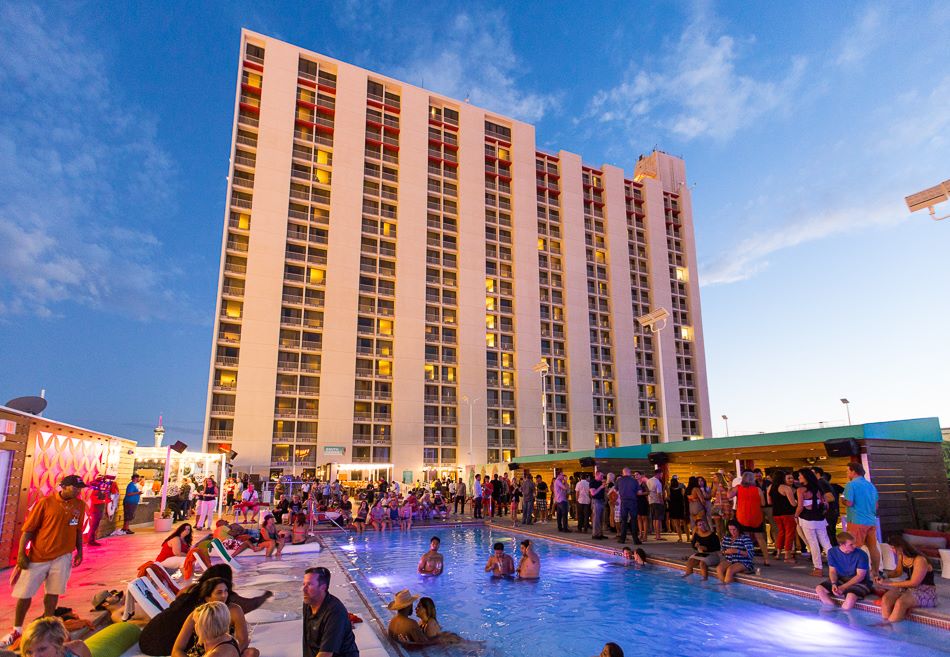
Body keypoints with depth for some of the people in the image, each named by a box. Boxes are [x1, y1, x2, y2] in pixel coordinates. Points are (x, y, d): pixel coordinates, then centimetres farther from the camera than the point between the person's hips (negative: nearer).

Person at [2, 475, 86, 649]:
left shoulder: (80, 505, 1)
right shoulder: (46, 502, -11)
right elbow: (28, 529, -8)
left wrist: (79, 551, 12)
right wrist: (21, 553, -11)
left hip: (62, 556, 2)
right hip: (37, 556, -2)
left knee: (53, 592, 9)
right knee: (25, 594, 7)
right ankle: (17, 630, 25)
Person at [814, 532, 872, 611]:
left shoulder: (861, 555, -16)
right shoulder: (832, 552, -4)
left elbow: (860, 576, -14)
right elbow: (832, 571, 3)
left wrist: (843, 587, -21)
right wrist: (833, 584, -17)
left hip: (859, 582, -4)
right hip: (840, 580, 4)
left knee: (851, 596, -36)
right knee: (819, 588, -18)